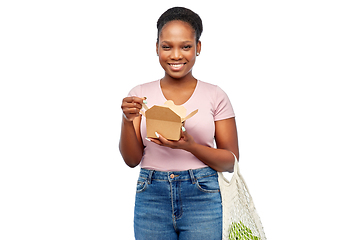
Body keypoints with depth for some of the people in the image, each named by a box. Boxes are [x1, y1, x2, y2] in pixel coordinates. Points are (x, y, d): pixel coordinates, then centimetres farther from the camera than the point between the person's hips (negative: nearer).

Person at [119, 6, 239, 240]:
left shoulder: (215, 96, -1)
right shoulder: (141, 94, 3)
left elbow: (231, 160, -1)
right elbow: (132, 159, 2)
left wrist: (191, 146, -18)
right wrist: (128, 120, -15)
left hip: (204, 197, -1)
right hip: (152, 197, 1)